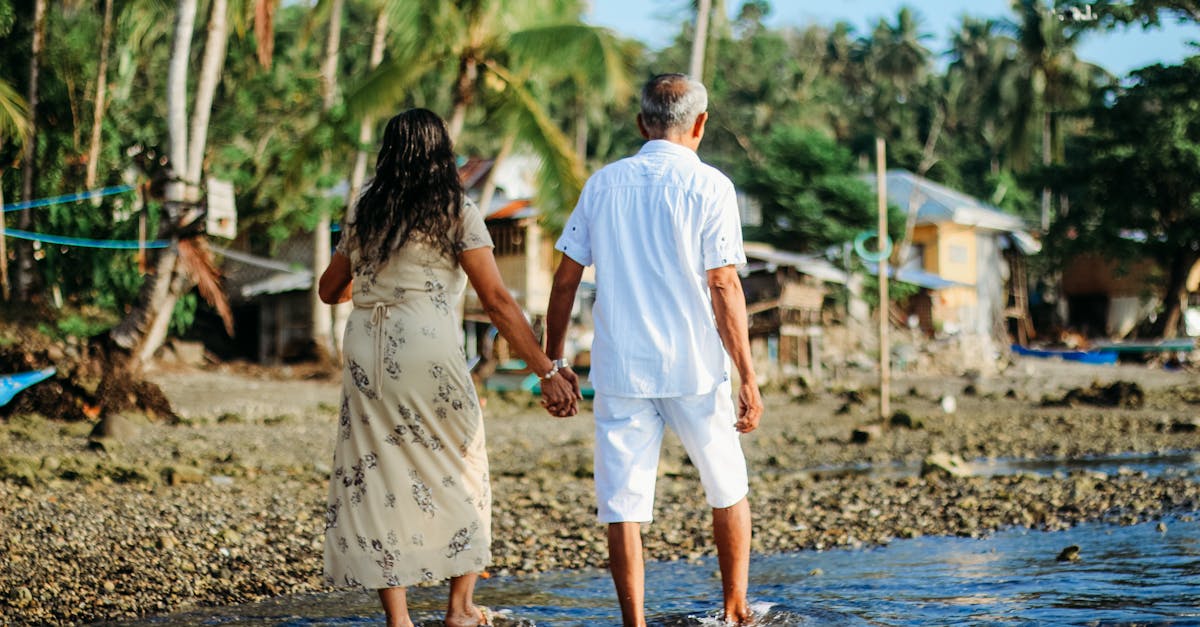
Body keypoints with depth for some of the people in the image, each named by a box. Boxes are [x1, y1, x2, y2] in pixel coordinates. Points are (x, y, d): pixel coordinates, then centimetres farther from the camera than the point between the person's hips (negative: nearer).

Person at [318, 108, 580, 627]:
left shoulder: (364, 211, 12)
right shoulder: (457, 212, 0)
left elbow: (330, 290, 22)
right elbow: (497, 302, -6)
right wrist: (547, 371, -5)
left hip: (365, 348, 3)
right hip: (427, 348, -3)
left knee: (378, 474, 8)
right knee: (460, 470, 14)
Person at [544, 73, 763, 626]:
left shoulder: (602, 184, 6)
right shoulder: (708, 187, -5)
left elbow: (565, 280, 6)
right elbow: (724, 287, -9)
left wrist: (551, 362, 14)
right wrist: (748, 378, -7)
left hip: (620, 369, 2)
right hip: (695, 370, -2)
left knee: (623, 503, 3)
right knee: (728, 491, 17)